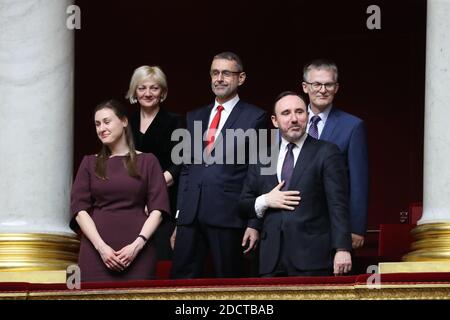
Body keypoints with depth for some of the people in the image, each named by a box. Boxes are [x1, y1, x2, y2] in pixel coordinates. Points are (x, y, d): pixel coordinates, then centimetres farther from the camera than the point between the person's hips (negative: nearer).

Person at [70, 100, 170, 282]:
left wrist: (138, 244, -11)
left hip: (137, 251, -1)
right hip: (96, 250, 1)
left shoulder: (147, 161, 8)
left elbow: (157, 209, 2)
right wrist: (101, 246, -10)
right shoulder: (90, 163, 12)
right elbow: (79, 208, 3)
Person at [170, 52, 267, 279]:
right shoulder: (194, 117, 18)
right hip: (190, 215, 5)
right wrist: (178, 217, 12)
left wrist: (254, 223, -7)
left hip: (228, 216, -4)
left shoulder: (254, 117, 3)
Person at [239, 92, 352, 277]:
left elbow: (338, 205, -3)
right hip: (272, 259, 4)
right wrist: (264, 201, -2)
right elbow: (243, 206, 20)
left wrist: (342, 249, -13)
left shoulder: (326, 153, 4)